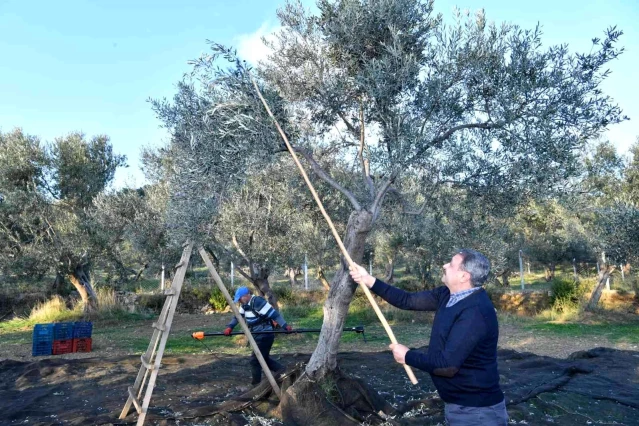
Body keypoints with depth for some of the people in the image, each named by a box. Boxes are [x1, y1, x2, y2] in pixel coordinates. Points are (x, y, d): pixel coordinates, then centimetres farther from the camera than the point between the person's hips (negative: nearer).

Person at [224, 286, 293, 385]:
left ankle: (256, 384, 7)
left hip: (265, 336, -10)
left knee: (255, 360, -6)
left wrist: (285, 326, -32)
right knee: (264, 358, 17)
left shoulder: (258, 302, -22)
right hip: (258, 336, 10)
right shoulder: (245, 304, 8)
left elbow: (273, 313, -27)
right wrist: (229, 327, -6)